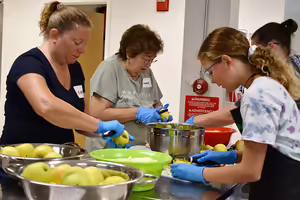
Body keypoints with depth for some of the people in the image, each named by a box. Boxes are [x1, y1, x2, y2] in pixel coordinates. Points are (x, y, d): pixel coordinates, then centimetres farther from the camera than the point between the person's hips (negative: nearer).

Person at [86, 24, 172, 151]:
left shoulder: (147, 72, 10)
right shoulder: (109, 69, -9)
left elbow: (156, 103, 22)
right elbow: (97, 113, -17)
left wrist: (160, 111, 0)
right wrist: (137, 113, -18)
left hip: (139, 150, 5)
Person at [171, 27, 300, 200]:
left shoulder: (258, 93, -21)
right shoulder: (269, 85, 9)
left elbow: (250, 171, -21)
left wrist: (201, 173, -10)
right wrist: (233, 156, 11)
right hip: (285, 183, 9)